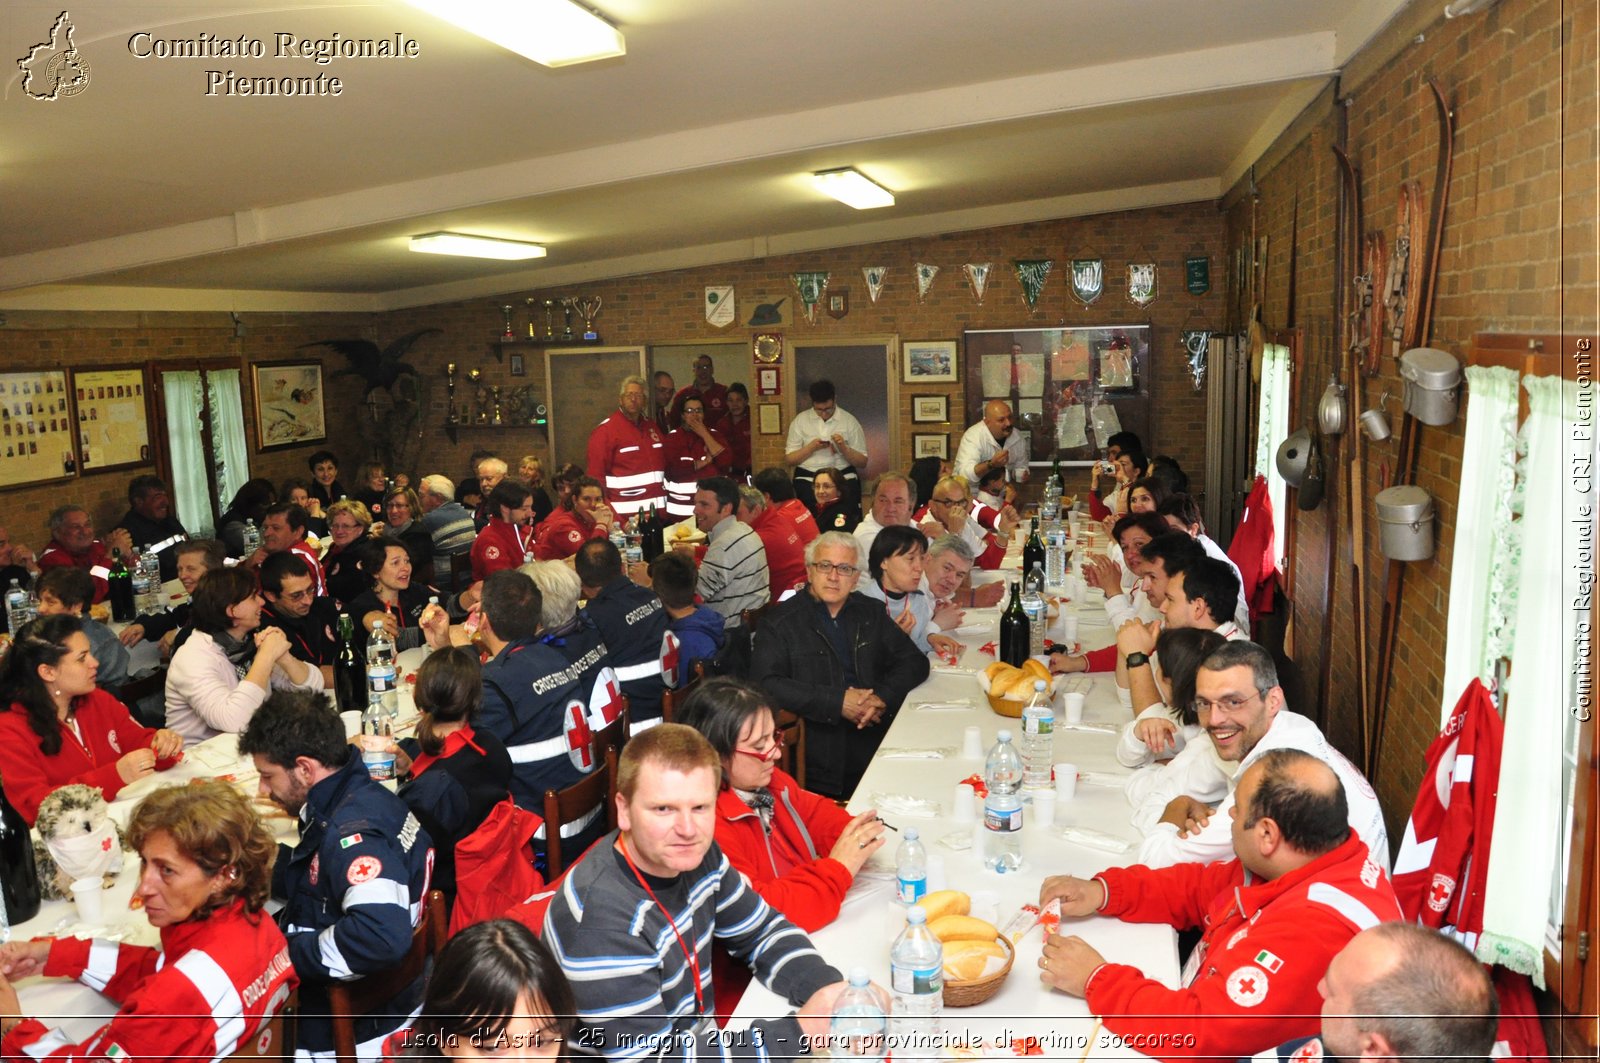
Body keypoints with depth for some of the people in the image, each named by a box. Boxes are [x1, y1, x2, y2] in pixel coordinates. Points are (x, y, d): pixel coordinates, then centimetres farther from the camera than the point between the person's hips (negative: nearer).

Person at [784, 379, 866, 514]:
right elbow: (789, 460, 5)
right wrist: (811, 447, -10)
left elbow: (863, 462, 6)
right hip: (808, 478, 0)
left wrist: (844, 448, -11)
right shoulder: (800, 420, 6)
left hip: (844, 477, 0)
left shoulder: (850, 421, 5)